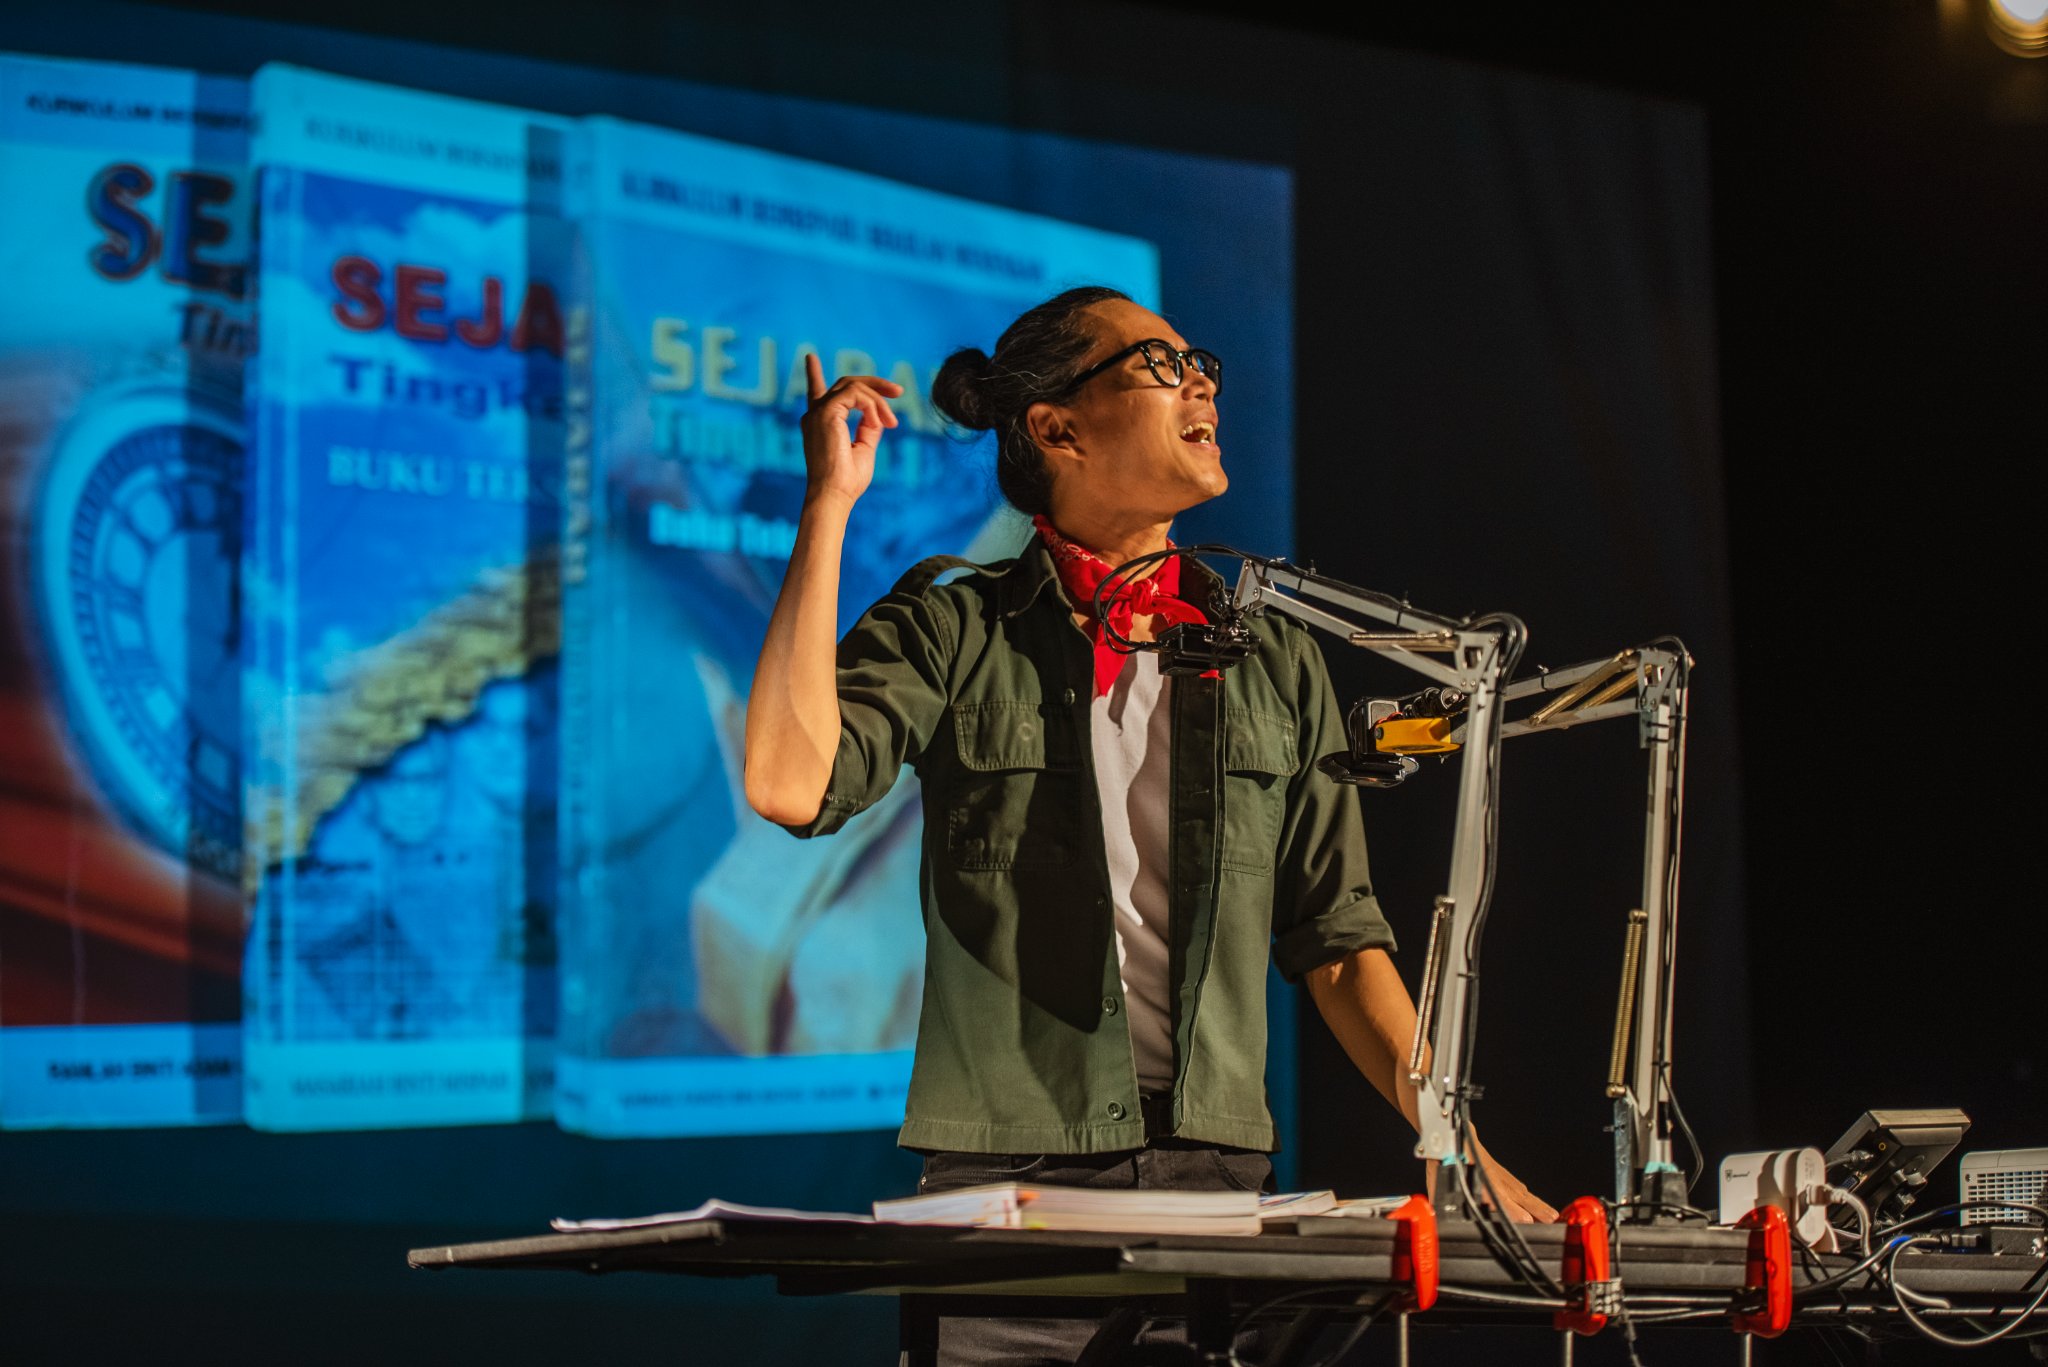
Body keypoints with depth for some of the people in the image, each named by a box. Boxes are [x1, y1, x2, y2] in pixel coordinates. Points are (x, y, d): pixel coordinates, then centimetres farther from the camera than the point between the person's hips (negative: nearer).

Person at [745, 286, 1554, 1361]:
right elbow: (790, 783, -15)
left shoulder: (1274, 658, 13)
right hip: (1010, 1172, -3)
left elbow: (1336, 937, 14)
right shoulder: (951, 630, 3)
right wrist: (829, 506, -10)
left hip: (1217, 1172, 3)